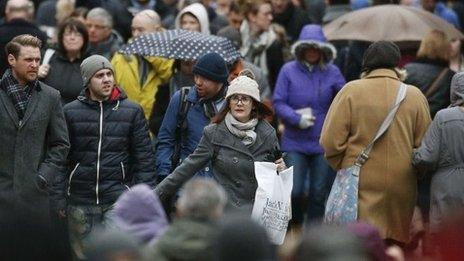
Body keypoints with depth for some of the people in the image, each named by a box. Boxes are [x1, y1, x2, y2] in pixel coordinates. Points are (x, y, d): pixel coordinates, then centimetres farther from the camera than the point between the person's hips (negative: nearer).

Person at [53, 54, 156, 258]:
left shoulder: (132, 112, 3)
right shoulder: (70, 112, 3)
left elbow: (144, 159, 3)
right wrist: (60, 199, 0)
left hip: (119, 202, -1)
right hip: (80, 204, 1)